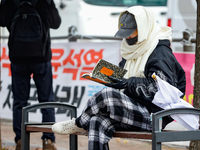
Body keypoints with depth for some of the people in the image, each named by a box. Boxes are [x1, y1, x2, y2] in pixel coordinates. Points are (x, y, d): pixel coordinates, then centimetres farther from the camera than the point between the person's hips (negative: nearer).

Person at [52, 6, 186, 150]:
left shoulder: (160, 54, -10)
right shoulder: (135, 51, 19)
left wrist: (127, 83, -20)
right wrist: (108, 78, 6)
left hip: (153, 115, -9)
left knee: (108, 94, -27)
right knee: (97, 123, -18)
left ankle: (79, 123, -2)